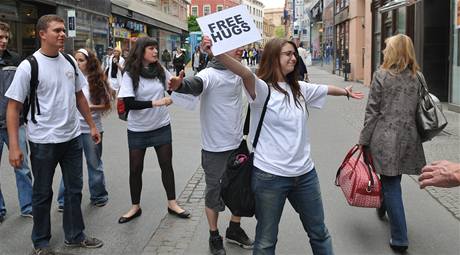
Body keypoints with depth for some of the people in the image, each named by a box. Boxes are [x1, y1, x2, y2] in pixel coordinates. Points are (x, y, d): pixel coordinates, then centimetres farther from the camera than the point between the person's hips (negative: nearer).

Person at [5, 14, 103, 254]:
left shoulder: (69, 62, 3)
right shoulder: (28, 66, -13)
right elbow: (13, 107, -11)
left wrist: (92, 125, 15)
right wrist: (14, 146, -16)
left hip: (72, 137, 5)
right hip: (43, 142, -5)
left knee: (74, 189, 14)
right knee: (42, 193, 10)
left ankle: (75, 236, 30)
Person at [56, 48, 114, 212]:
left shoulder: (98, 81, -2)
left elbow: (106, 105, -2)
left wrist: (90, 107, -15)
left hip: (92, 129, 0)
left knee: (94, 163, 13)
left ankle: (98, 196, 29)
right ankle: (64, 200, 14)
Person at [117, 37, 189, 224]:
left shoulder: (161, 71, -2)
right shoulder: (130, 75, -11)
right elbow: (128, 103, -19)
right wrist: (155, 103, -25)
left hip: (161, 126, 3)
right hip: (138, 129, -2)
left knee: (167, 164, 9)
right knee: (135, 168, 8)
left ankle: (172, 203, 24)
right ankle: (135, 207, 25)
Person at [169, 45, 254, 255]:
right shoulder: (210, 74, -19)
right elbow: (195, 85, -42)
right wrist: (179, 85, -61)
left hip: (238, 144, 7)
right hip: (215, 149, -7)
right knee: (214, 194, 9)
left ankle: (234, 229, 39)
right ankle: (214, 237, 29)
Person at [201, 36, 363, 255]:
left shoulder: (299, 88, 8)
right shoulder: (262, 89, -13)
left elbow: (325, 89, 27)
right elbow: (246, 74, -33)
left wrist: (345, 92, 47)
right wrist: (217, 53, -53)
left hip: (305, 173, 6)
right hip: (270, 176, -6)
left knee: (319, 233, 21)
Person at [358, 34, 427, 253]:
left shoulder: (381, 75, -7)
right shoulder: (417, 77, 7)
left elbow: (372, 111, -8)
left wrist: (364, 140, -2)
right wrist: (414, 133, 19)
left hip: (385, 138, -5)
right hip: (409, 137, 5)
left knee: (391, 185, 1)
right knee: (393, 178, 22)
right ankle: (384, 208, 46)